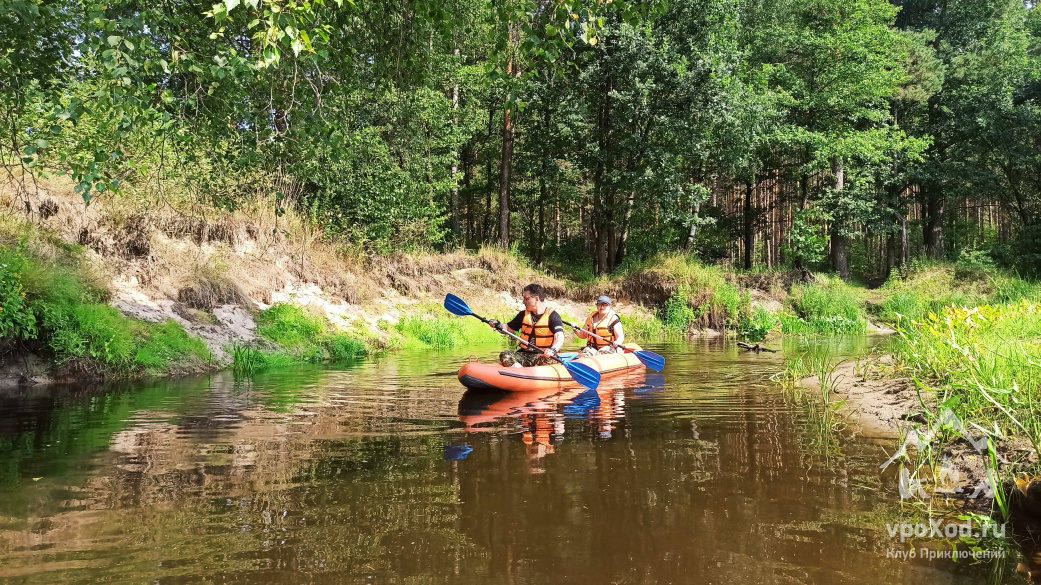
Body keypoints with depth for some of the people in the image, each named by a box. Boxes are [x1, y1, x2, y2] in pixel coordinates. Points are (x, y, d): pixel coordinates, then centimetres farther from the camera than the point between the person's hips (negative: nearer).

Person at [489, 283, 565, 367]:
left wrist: (553, 349, -38)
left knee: (546, 360, -38)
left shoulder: (552, 316, -3)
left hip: (543, 355, -5)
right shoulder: (523, 315, 15)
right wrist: (499, 326, 1)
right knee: (505, 355, -21)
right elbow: (509, 328, 25)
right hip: (524, 355, 5)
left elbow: (559, 337, -16)